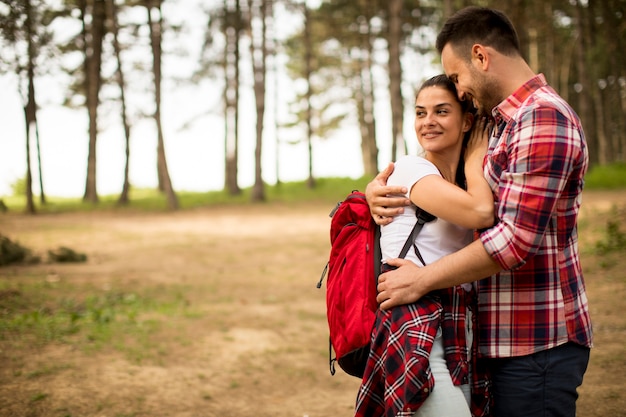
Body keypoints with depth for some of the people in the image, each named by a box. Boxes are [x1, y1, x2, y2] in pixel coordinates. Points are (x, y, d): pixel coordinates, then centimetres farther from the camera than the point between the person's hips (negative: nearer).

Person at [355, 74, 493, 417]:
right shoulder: (410, 168, -3)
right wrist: (475, 156, 1)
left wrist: (474, 160, 8)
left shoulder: (467, 183, 21)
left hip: (458, 335, 8)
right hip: (415, 334, -8)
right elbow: (480, 213, -16)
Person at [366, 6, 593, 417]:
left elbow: (517, 238, -23)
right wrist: (378, 189, -1)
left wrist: (421, 279, -17)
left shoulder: (543, 117, -16)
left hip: (536, 346, -9)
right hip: (505, 338, 9)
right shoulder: (502, 123, 16)